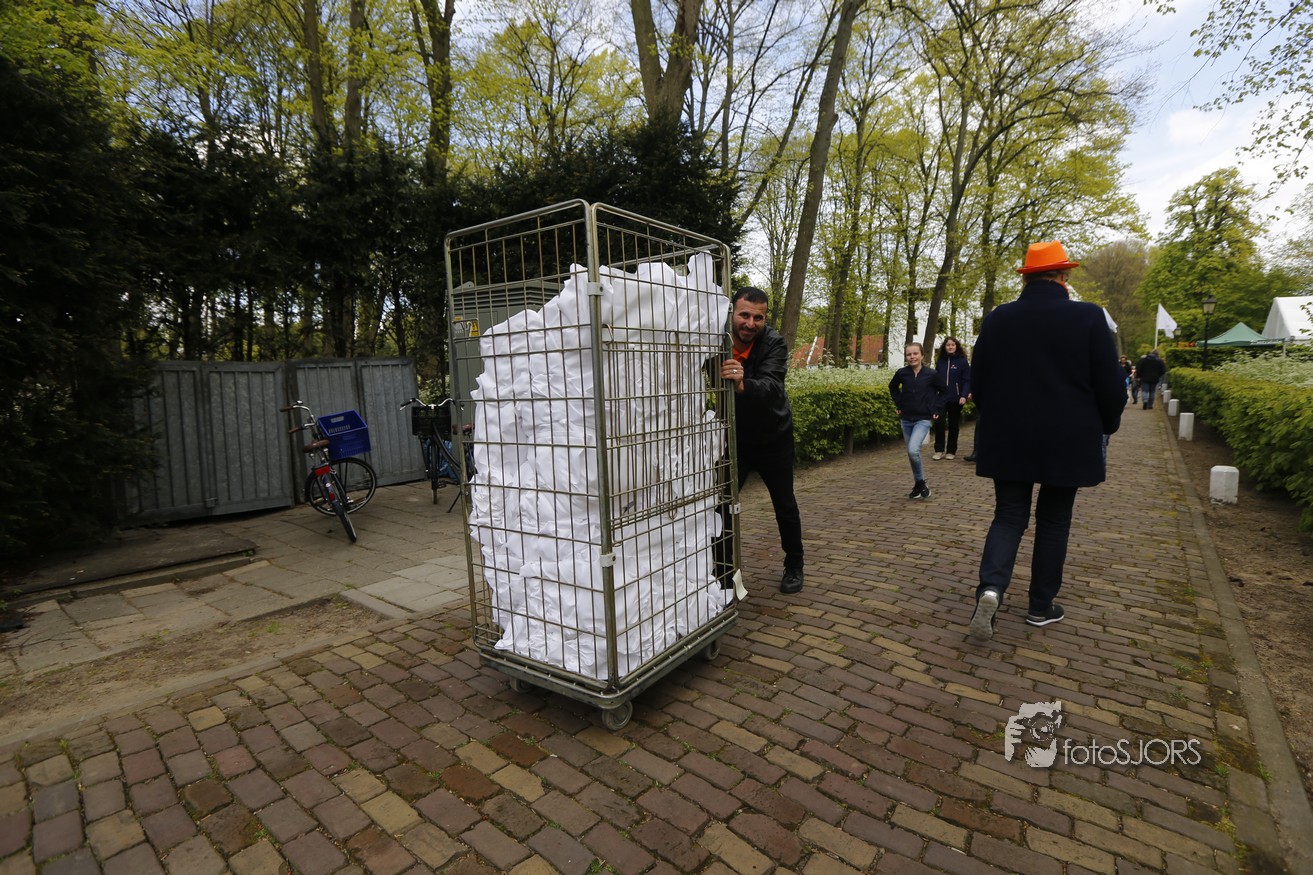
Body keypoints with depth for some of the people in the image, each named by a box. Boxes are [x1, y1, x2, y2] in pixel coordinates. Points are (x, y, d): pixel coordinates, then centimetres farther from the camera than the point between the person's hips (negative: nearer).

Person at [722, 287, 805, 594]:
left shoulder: (774, 343, -23)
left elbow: (771, 387, -39)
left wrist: (742, 384, -60)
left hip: (773, 437, -1)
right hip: (733, 438, 2)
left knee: (785, 505, 10)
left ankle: (794, 567, 31)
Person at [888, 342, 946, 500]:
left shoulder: (931, 374, -8)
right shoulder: (901, 373, -3)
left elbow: (943, 392, 8)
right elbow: (893, 387, 19)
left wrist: (937, 409, 1)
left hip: (923, 420, -4)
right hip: (906, 419, 4)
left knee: (913, 450, -22)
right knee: (911, 453, 10)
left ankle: (920, 484, -2)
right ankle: (920, 485, 27)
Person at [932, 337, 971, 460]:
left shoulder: (962, 361, -1)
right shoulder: (940, 361, 9)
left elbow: (967, 380, -4)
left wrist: (964, 396, -16)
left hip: (956, 399, -2)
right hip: (941, 398, 2)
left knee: (953, 425, 8)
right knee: (939, 422, -12)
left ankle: (951, 451, 18)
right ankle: (939, 450, -2)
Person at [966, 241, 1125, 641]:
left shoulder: (997, 319, -2)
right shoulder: (1089, 317, -8)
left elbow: (977, 383, 5)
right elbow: (1111, 386, -6)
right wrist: (1105, 427, 13)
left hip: (1007, 440, 2)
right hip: (1067, 442, -1)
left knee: (1009, 516, 9)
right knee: (1053, 521, 12)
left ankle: (991, 587, -14)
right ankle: (1041, 606, 22)